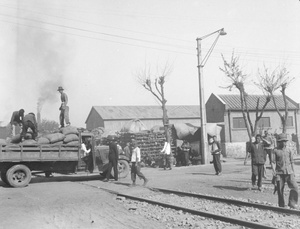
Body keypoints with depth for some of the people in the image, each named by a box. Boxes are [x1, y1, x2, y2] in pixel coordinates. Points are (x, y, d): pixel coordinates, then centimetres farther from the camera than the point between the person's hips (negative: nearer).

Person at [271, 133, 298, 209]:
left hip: (289, 172, 2)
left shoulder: (289, 151, 12)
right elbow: (273, 162, -1)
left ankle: (292, 203, 1)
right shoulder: (275, 151, 3)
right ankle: (281, 205, 14)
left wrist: (293, 171, 16)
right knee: (280, 190, 1)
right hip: (280, 173, -2)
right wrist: (274, 171, -14)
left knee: (295, 187, -13)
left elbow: (291, 162, 17)